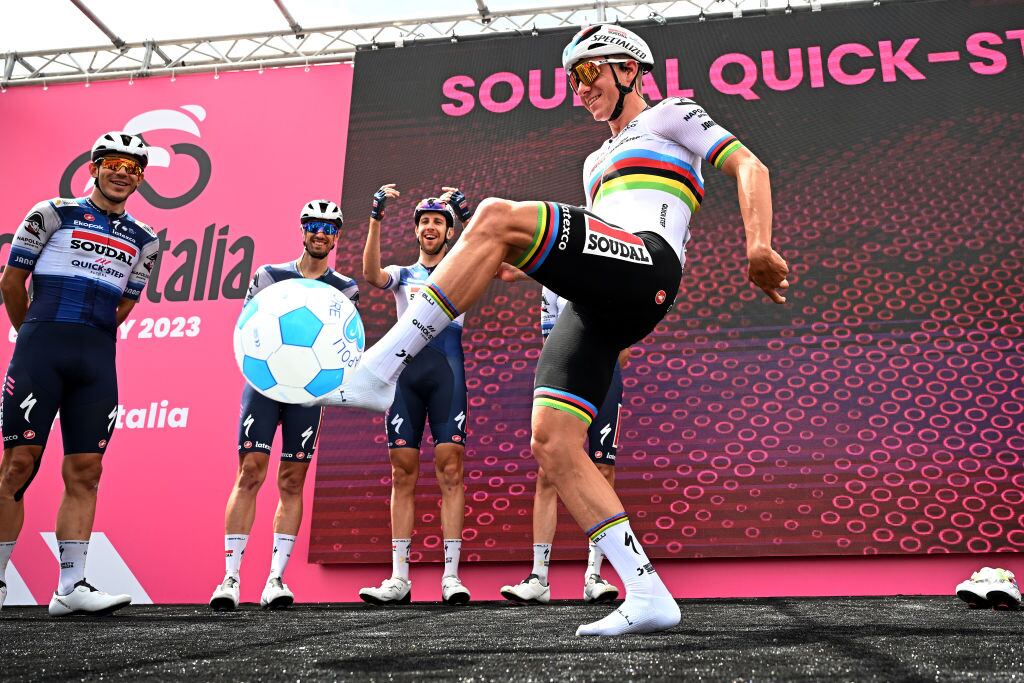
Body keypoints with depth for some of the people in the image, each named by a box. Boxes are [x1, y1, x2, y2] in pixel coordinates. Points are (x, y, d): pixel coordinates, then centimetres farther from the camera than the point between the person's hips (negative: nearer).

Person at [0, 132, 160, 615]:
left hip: (97, 360, 4)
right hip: (41, 352, -3)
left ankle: (71, 586, 5)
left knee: (85, 472, 1)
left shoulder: (143, 240, 16)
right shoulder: (53, 213, 5)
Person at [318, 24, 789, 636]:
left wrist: (759, 247, -11)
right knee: (552, 443, -9)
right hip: (597, 305, 8)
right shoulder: (598, 162, 39)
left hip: (646, 266, -8)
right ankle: (648, 597, -7)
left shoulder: (672, 114, 18)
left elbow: (750, 167, 6)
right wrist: (526, 269, 23)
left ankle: (378, 371, -31)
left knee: (497, 216, -27)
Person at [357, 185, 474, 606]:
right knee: (403, 475, 0)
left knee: (450, 470, -9)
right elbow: (371, 275, -3)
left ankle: (451, 576, -7)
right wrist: (376, 220, -12)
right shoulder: (402, 275, 20)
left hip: (447, 371, -2)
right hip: (405, 372, 2)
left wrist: (469, 217, -17)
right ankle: (399, 579, 3)